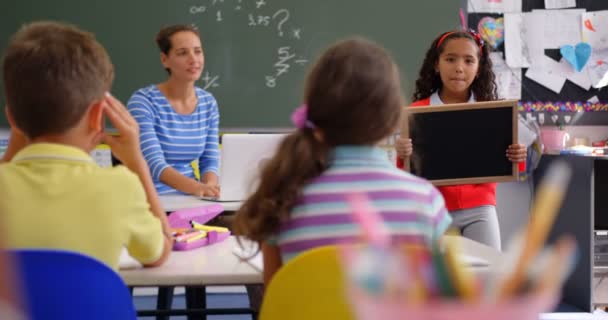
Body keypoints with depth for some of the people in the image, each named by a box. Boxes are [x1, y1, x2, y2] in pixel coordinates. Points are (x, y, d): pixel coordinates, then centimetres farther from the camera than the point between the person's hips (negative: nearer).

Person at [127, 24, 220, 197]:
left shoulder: (208, 103, 5)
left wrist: (209, 186, -18)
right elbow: (154, 164, -20)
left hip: (189, 200, 4)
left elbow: (210, 160, 4)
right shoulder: (142, 100, -11)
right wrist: (196, 187, -37)